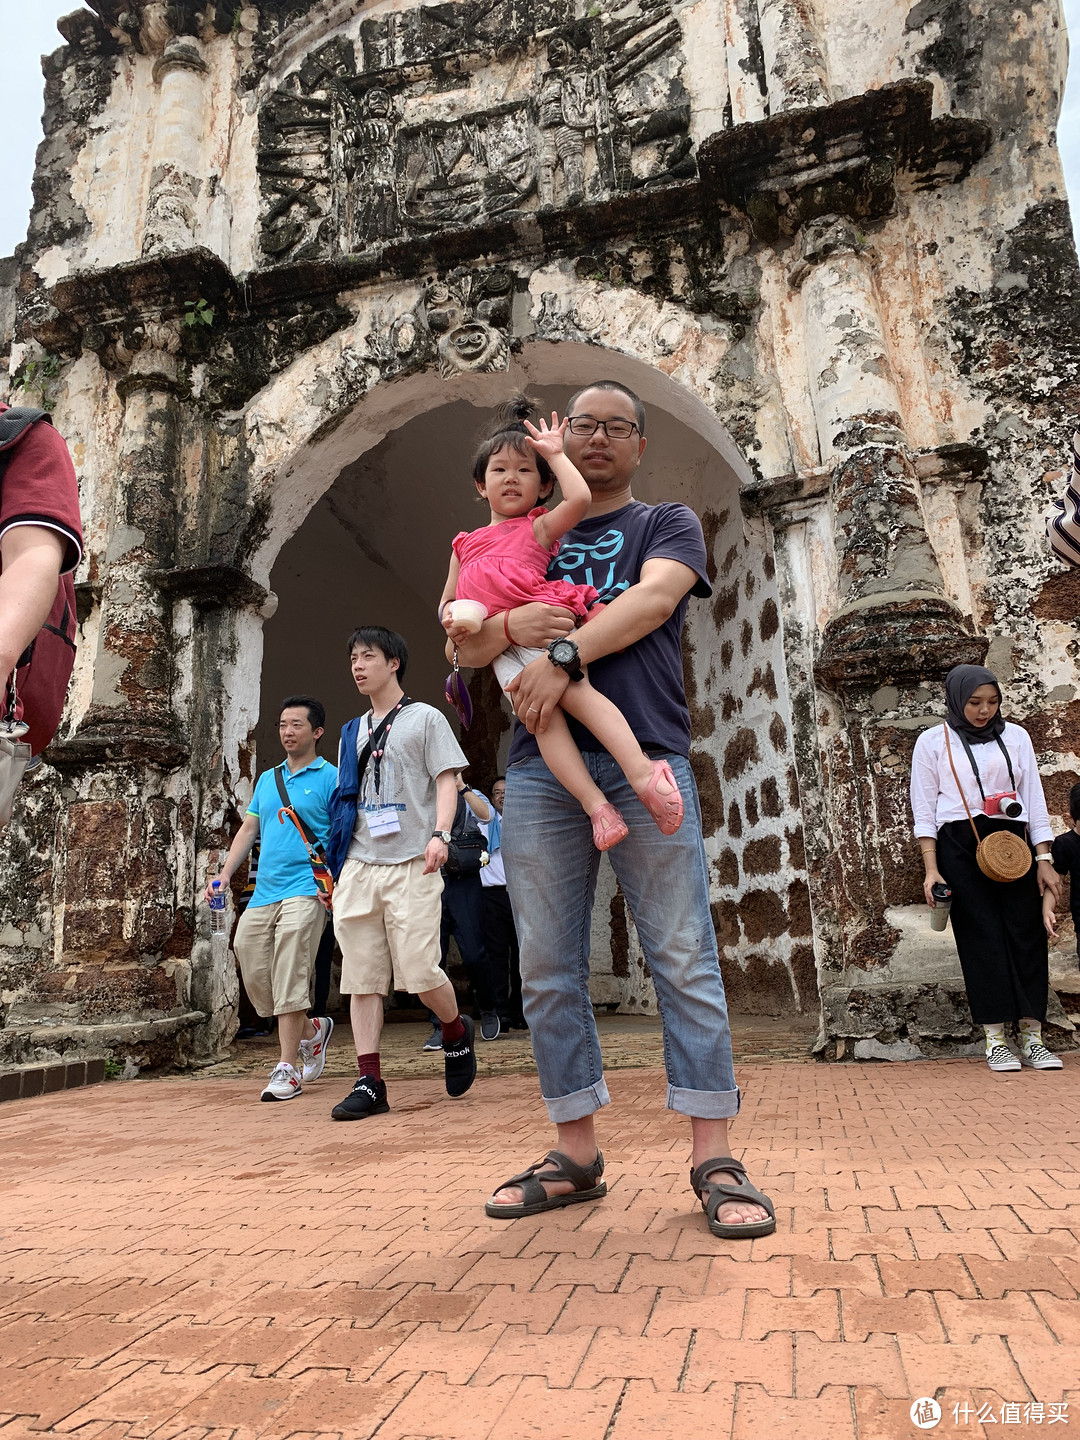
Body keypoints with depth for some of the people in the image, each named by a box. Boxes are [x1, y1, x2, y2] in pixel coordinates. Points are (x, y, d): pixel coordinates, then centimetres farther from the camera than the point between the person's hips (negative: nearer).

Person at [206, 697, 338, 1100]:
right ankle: (312, 1030, 29)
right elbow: (248, 829, 21)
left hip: (305, 890, -7)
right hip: (262, 893, 7)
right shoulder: (266, 779, 20)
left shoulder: (331, 778, 0)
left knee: (289, 980, -11)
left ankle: (288, 1068, -1)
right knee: (254, 976, 6)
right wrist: (224, 874, 10)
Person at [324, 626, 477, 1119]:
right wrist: (334, 867, 18)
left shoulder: (425, 718, 6)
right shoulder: (352, 732, 20)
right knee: (361, 977, 1)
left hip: (411, 863, -5)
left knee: (419, 972, -10)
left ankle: (457, 1032, 20)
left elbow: (446, 781, -2)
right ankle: (369, 1083, 8)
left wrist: (440, 834, -18)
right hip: (357, 865, 5)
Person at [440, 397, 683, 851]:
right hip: (499, 648, 3)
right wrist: (449, 620, 9)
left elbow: (580, 498, -3)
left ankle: (642, 771, -33)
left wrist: (555, 453, 10)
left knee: (574, 690, -27)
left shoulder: (539, 526, 15)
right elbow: (448, 601, 33)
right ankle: (595, 803, -29)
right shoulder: (465, 545, 30)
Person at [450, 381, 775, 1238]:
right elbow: (470, 647, 14)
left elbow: (653, 599, -6)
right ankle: (576, 1157, 16)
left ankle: (714, 1161, 6)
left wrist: (561, 656, -16)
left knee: (685, 960, -4)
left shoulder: (667, 525, 16)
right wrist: (510, 626, -8)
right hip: (539, 768, 3)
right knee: (548, 973, 4)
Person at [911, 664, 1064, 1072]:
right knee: (982, 938, -4)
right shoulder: (933, 741, 4)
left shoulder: (1015, 736, 12)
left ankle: (1032, 1038, 5)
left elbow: (1034, 798, 11)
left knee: (1027, 932, -2)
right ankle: (995, 1041, 2)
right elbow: (924, 809, 2)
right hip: (960, 845, -3)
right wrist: (931, 870, -6)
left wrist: (1044, 860, 3)